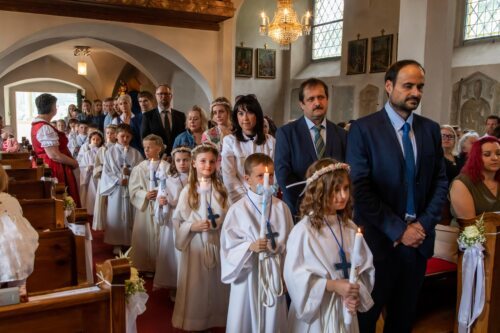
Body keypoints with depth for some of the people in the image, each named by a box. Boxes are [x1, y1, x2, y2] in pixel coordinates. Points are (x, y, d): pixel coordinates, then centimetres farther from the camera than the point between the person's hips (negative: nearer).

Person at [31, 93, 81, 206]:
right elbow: (54, 155, -23)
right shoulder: (45, 128, -19)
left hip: (46, 167, 10)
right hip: (54, 170, -10)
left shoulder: (37, 124, 13)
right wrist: (74, 162, -9)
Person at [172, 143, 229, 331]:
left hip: (217, 244, 2)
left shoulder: (221, 189, 0)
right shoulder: (187, 191, -5)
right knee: (195, 286, 6)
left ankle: (215, 320, 30)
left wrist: (218, 223, -10)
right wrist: (193, 226, -18)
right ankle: (193, 322, 24)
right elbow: (177, 221, -3)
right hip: (195, 245, -2)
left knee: (216, 285, 12)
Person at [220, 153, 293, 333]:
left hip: (274, 274, 2)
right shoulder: (237, 210, -9)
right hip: (248, 274, -2)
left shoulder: (281, 207, -2)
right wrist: (250, 246, -22)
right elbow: (229, 246, -7)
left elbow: (290, 243, 4)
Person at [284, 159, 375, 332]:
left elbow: (365, 266, 2)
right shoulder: (303, 231, -17)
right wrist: (332, 285, -20)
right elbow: (294, 274, -18)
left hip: (345, 309, 5)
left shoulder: (349, 227, -1)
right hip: (316, 311, -4)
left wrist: (356, 293, -13)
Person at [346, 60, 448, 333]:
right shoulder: (363, 129, -9)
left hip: (418, 238, 5)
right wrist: (398, 230, -14)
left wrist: (424, 223, -6)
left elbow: (440, 181, 8)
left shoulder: (431, 129, 6)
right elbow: (360, 189, -14)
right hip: (379, 239, -4)